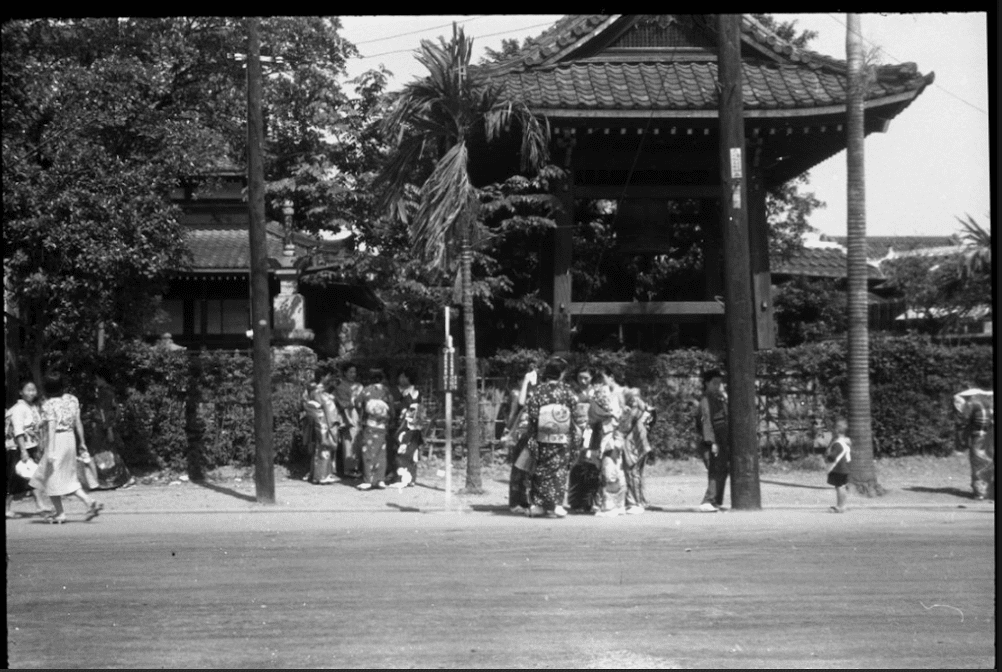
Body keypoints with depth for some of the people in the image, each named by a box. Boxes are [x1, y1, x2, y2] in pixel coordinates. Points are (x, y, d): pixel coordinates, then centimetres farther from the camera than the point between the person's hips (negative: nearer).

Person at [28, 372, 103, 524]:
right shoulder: (72, 399, 5)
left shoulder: (49, 405, -14)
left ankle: (60, 514, 11)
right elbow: (78, 423, 8)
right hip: (70, 438, 7)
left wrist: (50, 451, -21)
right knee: (68, 478, 16)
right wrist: (82, 443, 15)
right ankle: (89, 502, 1)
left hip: (57, 441, -7)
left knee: (52, 477, 8)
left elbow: (51, 428, -20)